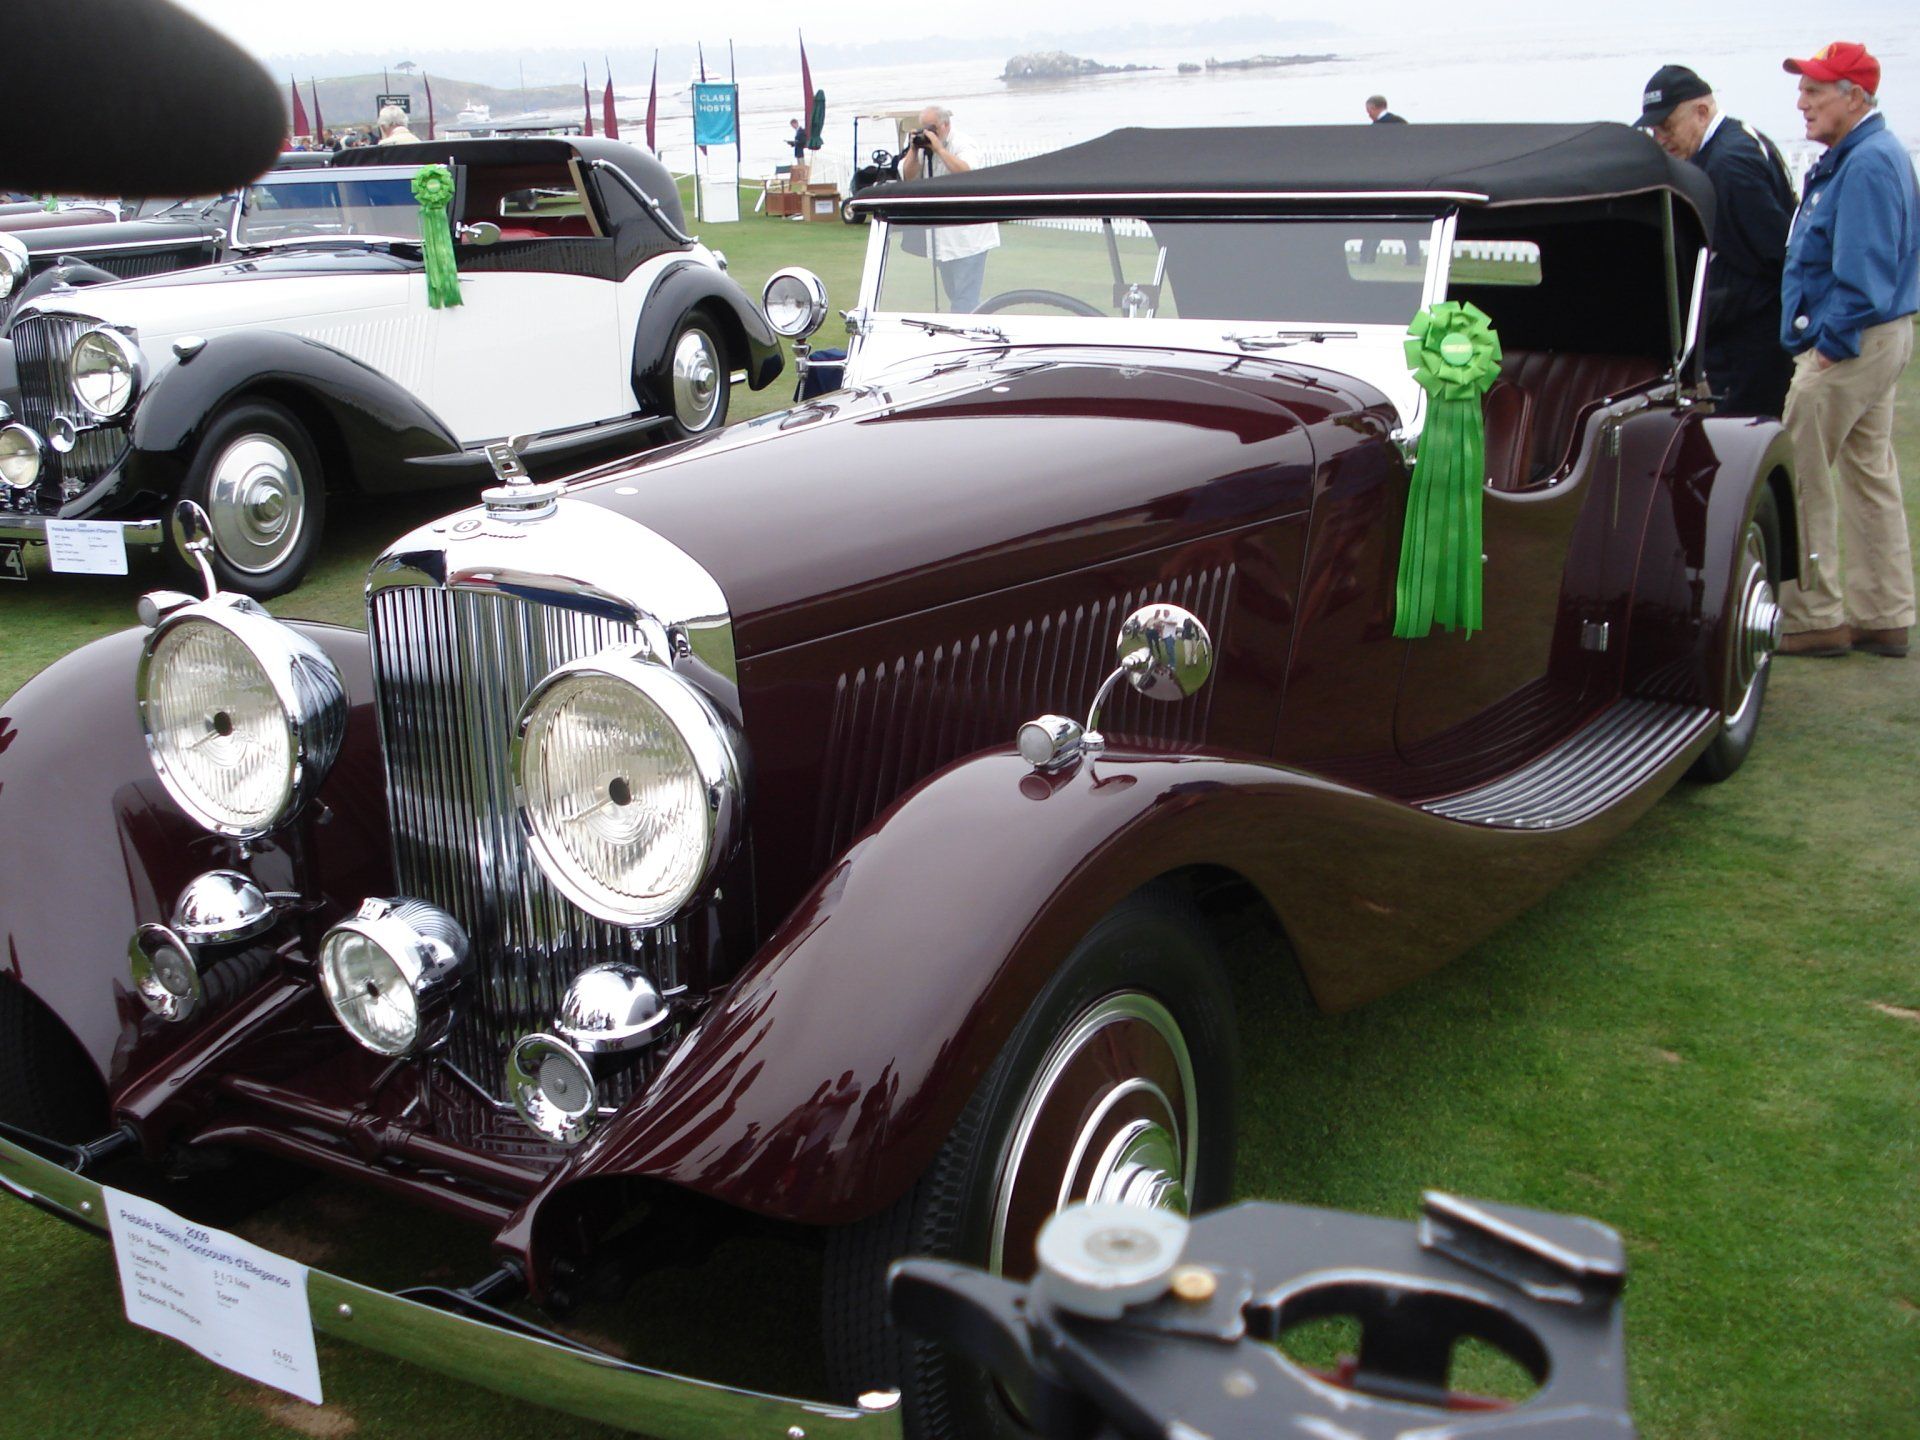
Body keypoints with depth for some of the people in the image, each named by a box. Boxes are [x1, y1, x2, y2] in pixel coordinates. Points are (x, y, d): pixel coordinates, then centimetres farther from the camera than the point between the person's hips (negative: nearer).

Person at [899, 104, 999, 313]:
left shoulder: (962, 146, -10)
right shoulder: (924, 149, 9)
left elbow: (967, 172, -29)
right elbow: (908, 177, 3)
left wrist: (939, 148, -26)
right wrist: (913, 150, -10)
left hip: (966, 234, -8)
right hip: (943, 236, 8)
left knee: (964, 297, -11)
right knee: (953, 294, 18)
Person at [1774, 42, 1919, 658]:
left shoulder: (1867, 164, -19)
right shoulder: (1866, 155, 15)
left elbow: (1863, 272, -24)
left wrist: (1833, 341, -18)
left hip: (1850, 346, -11)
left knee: (1799, 478, -5)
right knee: (1870, 475, 14)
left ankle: (1815, 618, 1)